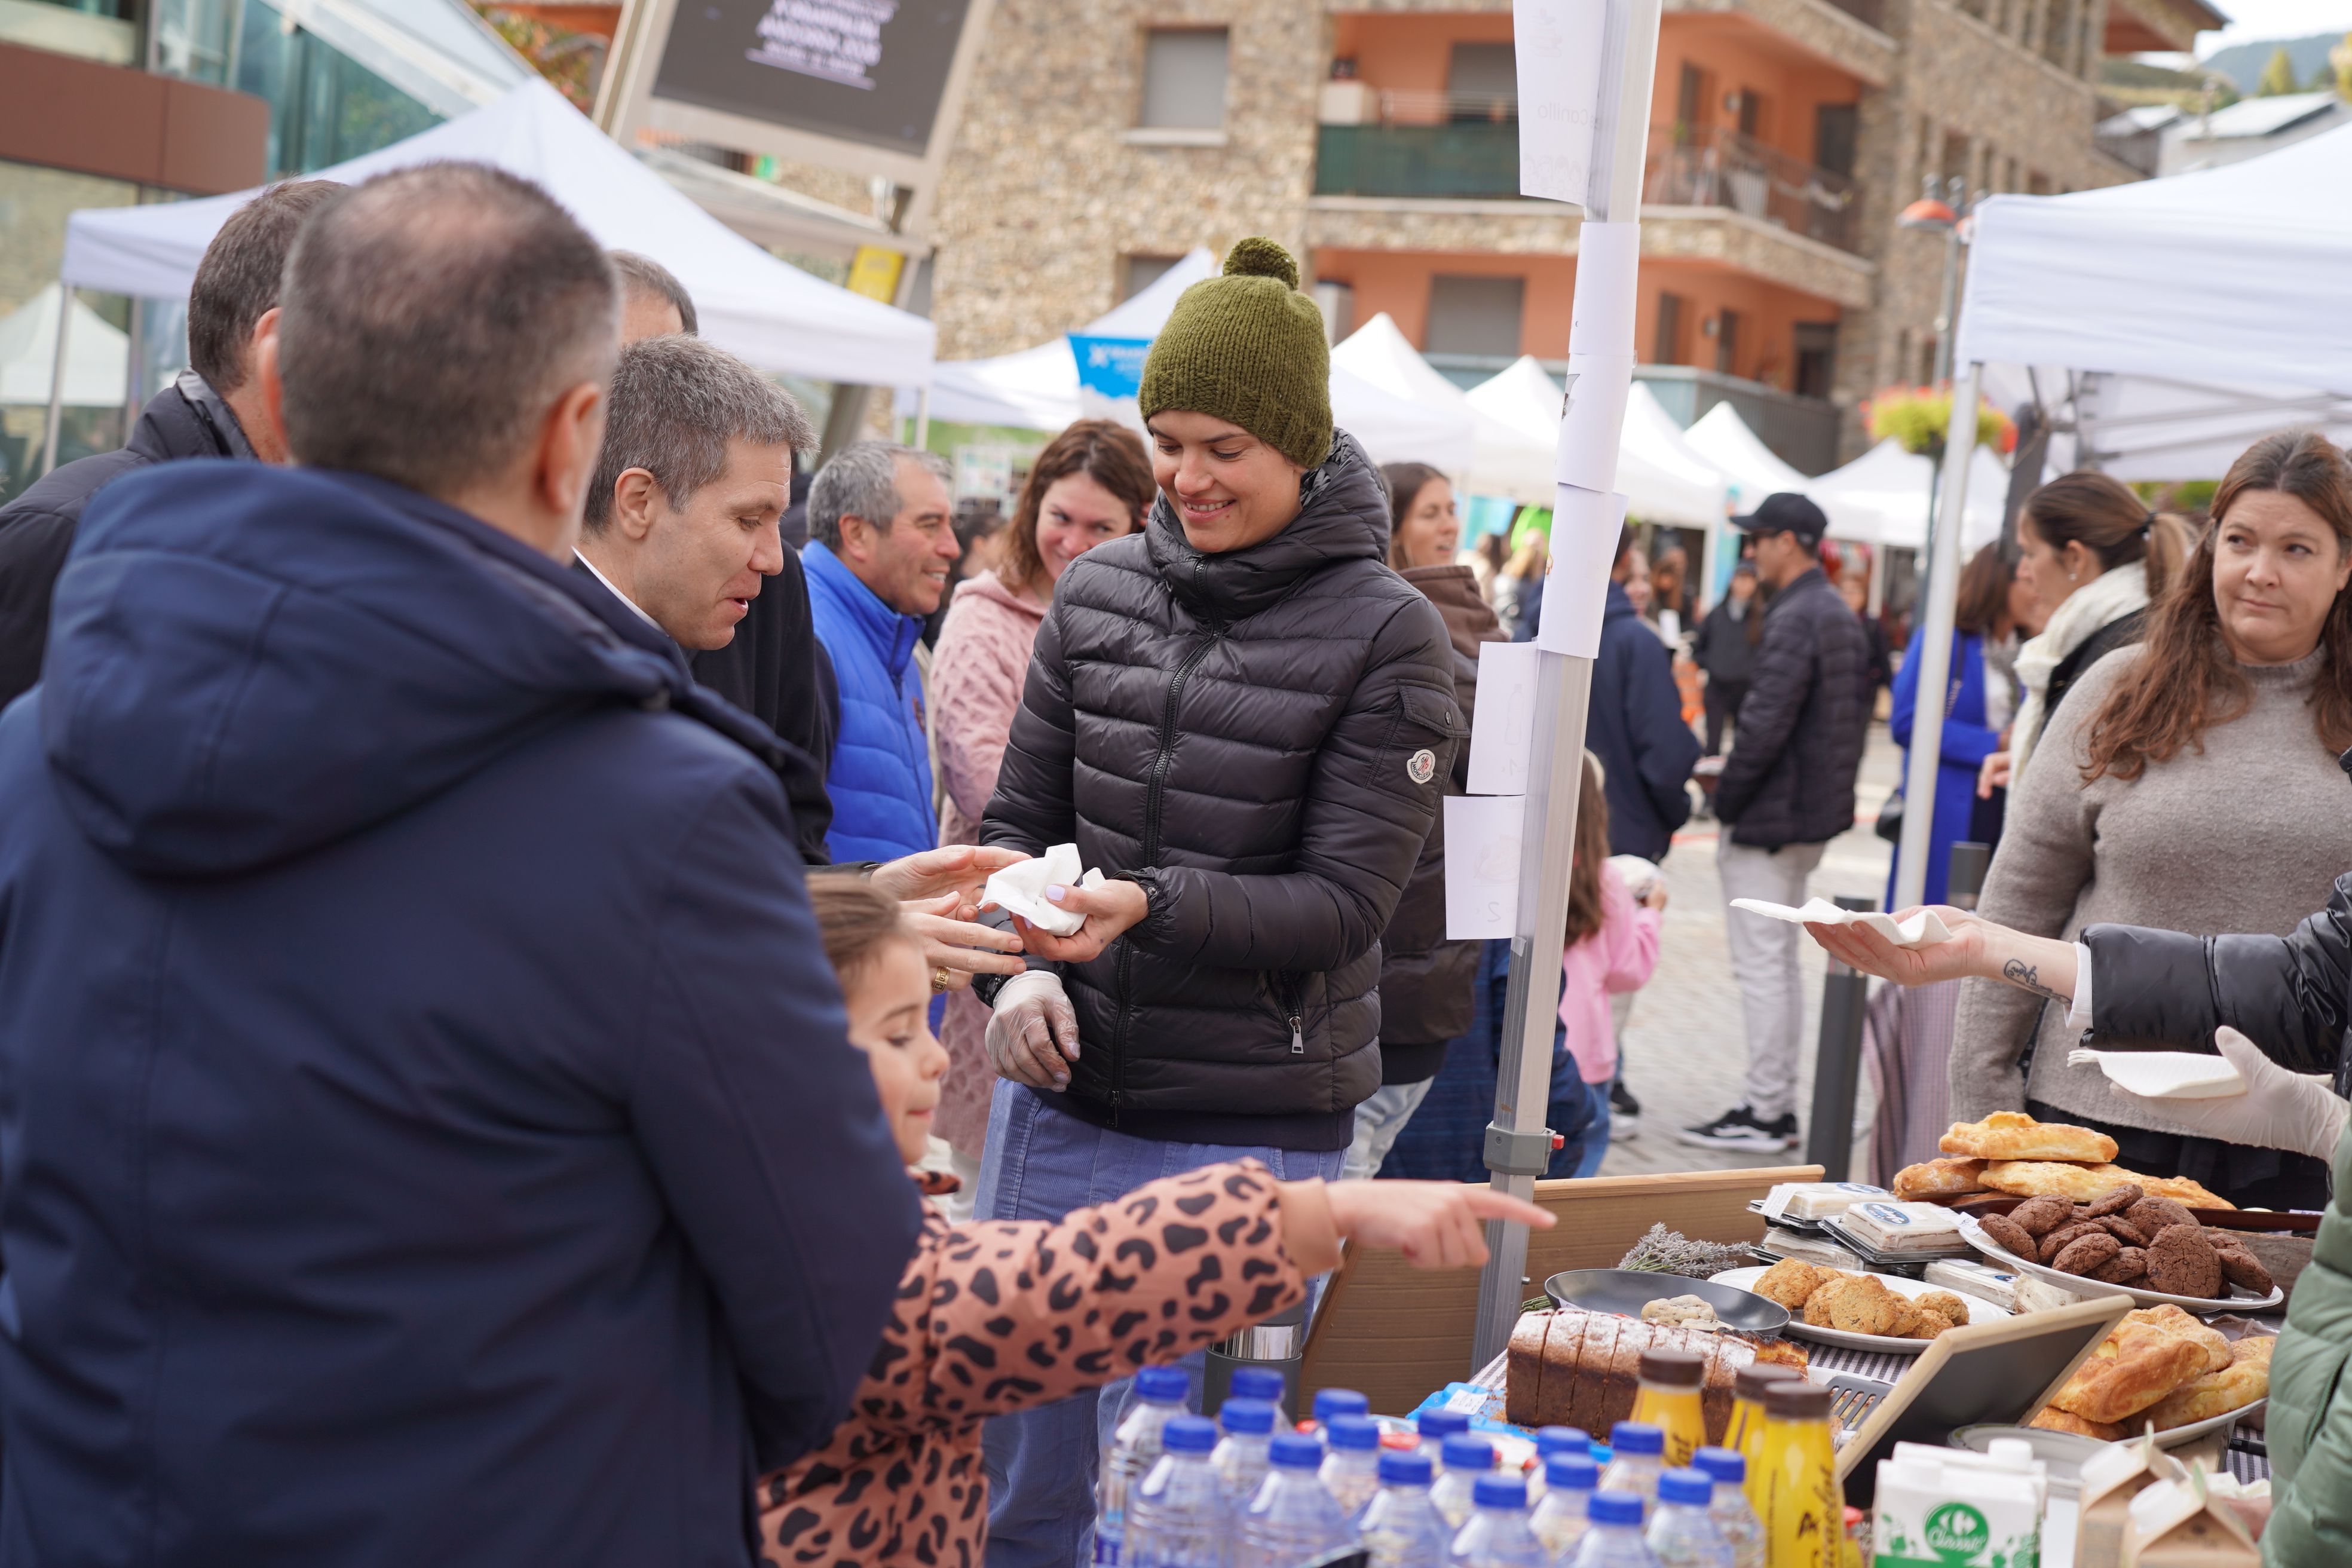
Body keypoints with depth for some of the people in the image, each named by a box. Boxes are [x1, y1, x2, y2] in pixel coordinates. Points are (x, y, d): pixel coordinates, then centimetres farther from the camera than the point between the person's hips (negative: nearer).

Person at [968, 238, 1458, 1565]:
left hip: (1250, 1129, -4)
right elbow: (1020, 818, 12)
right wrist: (1026, 967, -7)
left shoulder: (1387, 634, -7)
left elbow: (1345, 898, -10)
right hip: (1063, 1095, 4)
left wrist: (1146, 905, -24)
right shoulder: (1099, 593, 5)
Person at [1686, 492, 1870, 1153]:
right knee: (1781, 961, 16)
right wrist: (1834, 790, 17)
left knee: (1760, 964, -5)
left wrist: (1725, 800, -13)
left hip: (1769, 819, -10)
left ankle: (1764, 1112, -3)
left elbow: (1764, 725, -22)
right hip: (1816, 817, 10)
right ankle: (1780, 1105, 20)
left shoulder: (1794, 619, -18)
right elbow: (1855, 717, 18)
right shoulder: (1843, 618, 14)